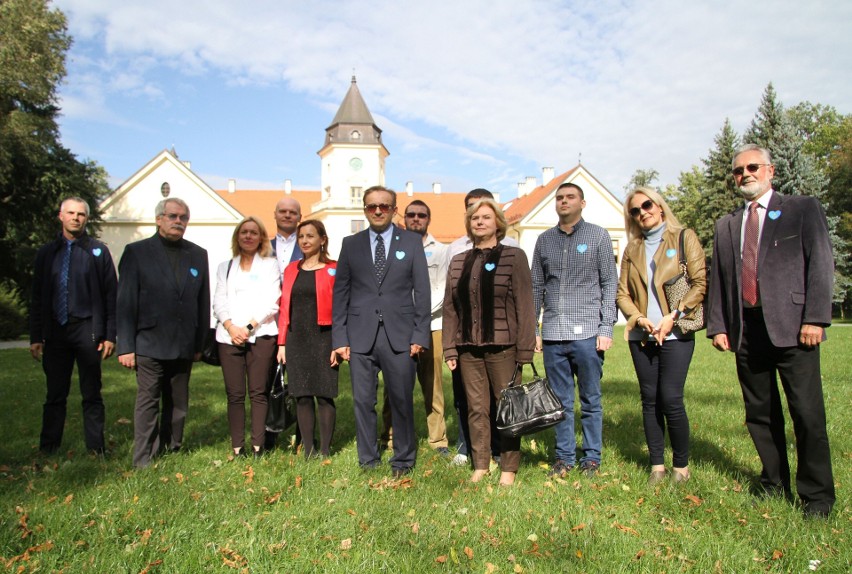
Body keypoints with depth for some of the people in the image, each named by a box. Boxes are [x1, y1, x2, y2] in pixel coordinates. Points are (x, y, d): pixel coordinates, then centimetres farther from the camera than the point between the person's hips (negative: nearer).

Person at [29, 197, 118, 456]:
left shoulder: (98, 251, 3)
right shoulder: (47, 252, 11)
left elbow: (111, 295, 0)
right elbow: (37, 298, 11)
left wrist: (110, 335, -5)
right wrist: (35, 337, 6)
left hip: (87, 329, -2)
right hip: (55, 331, 2)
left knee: (91, 395, 4)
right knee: (55, 394, 9)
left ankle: (96, 449, 12)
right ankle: (48, 449, 19)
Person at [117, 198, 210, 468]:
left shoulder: (198, 255, 10)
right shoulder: (137, 252, 1)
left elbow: (203, 302, 10)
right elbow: (126, 302, -3)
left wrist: (200, 343, 6)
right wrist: (125, 346, -7)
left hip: (184, 345, 4)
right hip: (150, 344, -3)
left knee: (178, 403, 11)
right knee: (147, 402, 1)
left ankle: (171, 452, 23)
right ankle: (143, 461, 10)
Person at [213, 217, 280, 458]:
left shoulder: (270, 265, 11)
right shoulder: (225, 267, 20)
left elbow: (271, 302, 1)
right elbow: (219, 301, 10)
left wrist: (249, 327, -9)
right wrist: (230, 326, -8)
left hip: (261, 335, -2)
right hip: (229, 336, 2)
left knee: (258, 392, -3)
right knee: (234, 394, -1)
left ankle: (258, 447, 1)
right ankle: (237, 448, 3)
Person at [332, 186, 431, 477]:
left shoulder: (412, 242, 6)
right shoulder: (351, 244, 9)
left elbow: (422, 291, 3)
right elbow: (340, 293, 8)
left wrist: (420, 334, -3)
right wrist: (339, 338, 1)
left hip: (399, 335, -1)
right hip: (360, 336, 1)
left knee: (402, 401, 4)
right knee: (363, 401, 6)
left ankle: (403, 461, 21)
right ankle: (368, 461, 21)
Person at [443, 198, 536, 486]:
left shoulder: (514, 257, 0)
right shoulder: (458, 262, 11)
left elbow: (524, 305, -4)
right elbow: (450, 307, 10)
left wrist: (525, 349, -9)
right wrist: (450, 348, 4)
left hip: (502, 346, -3)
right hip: (468, 347, 4)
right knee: (476, 408, 9)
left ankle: (509, 468, 16)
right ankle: (480, 465, 20)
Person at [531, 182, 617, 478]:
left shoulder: (598, 236, 4)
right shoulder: (544, 240, 12)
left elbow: (610, 284, 1)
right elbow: (536, 287, 13)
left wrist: (606, 328, -6)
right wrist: (533, 329, 8)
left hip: (587, 332, -3)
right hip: (553, 334, 3)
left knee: (590, 400, 5)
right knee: (561, 401, 9)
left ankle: (591, 458, 18)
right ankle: (564, 456, 20)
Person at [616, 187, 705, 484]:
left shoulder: (684, 238, 4)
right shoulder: (632, 249, 15)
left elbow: (700, 283, -4)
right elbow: (622, 292, 11)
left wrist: (673, 316, -13)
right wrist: (639, 319, -7)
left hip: (676, 334, -4)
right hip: (641, 336, 4)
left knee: (671, 400, -8)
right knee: (649, 399, 6)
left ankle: (681, 466, 10)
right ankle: (657, 465, 17)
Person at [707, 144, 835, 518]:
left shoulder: (803, 209, 6)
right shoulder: (726, 225, 18)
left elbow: (821, 265, -2)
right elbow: (717, 280, 15)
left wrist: (815, 319, -11)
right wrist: (717, 326, 7)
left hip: (791, 326, -4)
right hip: (746, 329, 4)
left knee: (807, 413, -4)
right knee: (760, 413, 10)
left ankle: (816, 494, 10)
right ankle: (775, 485, 23)